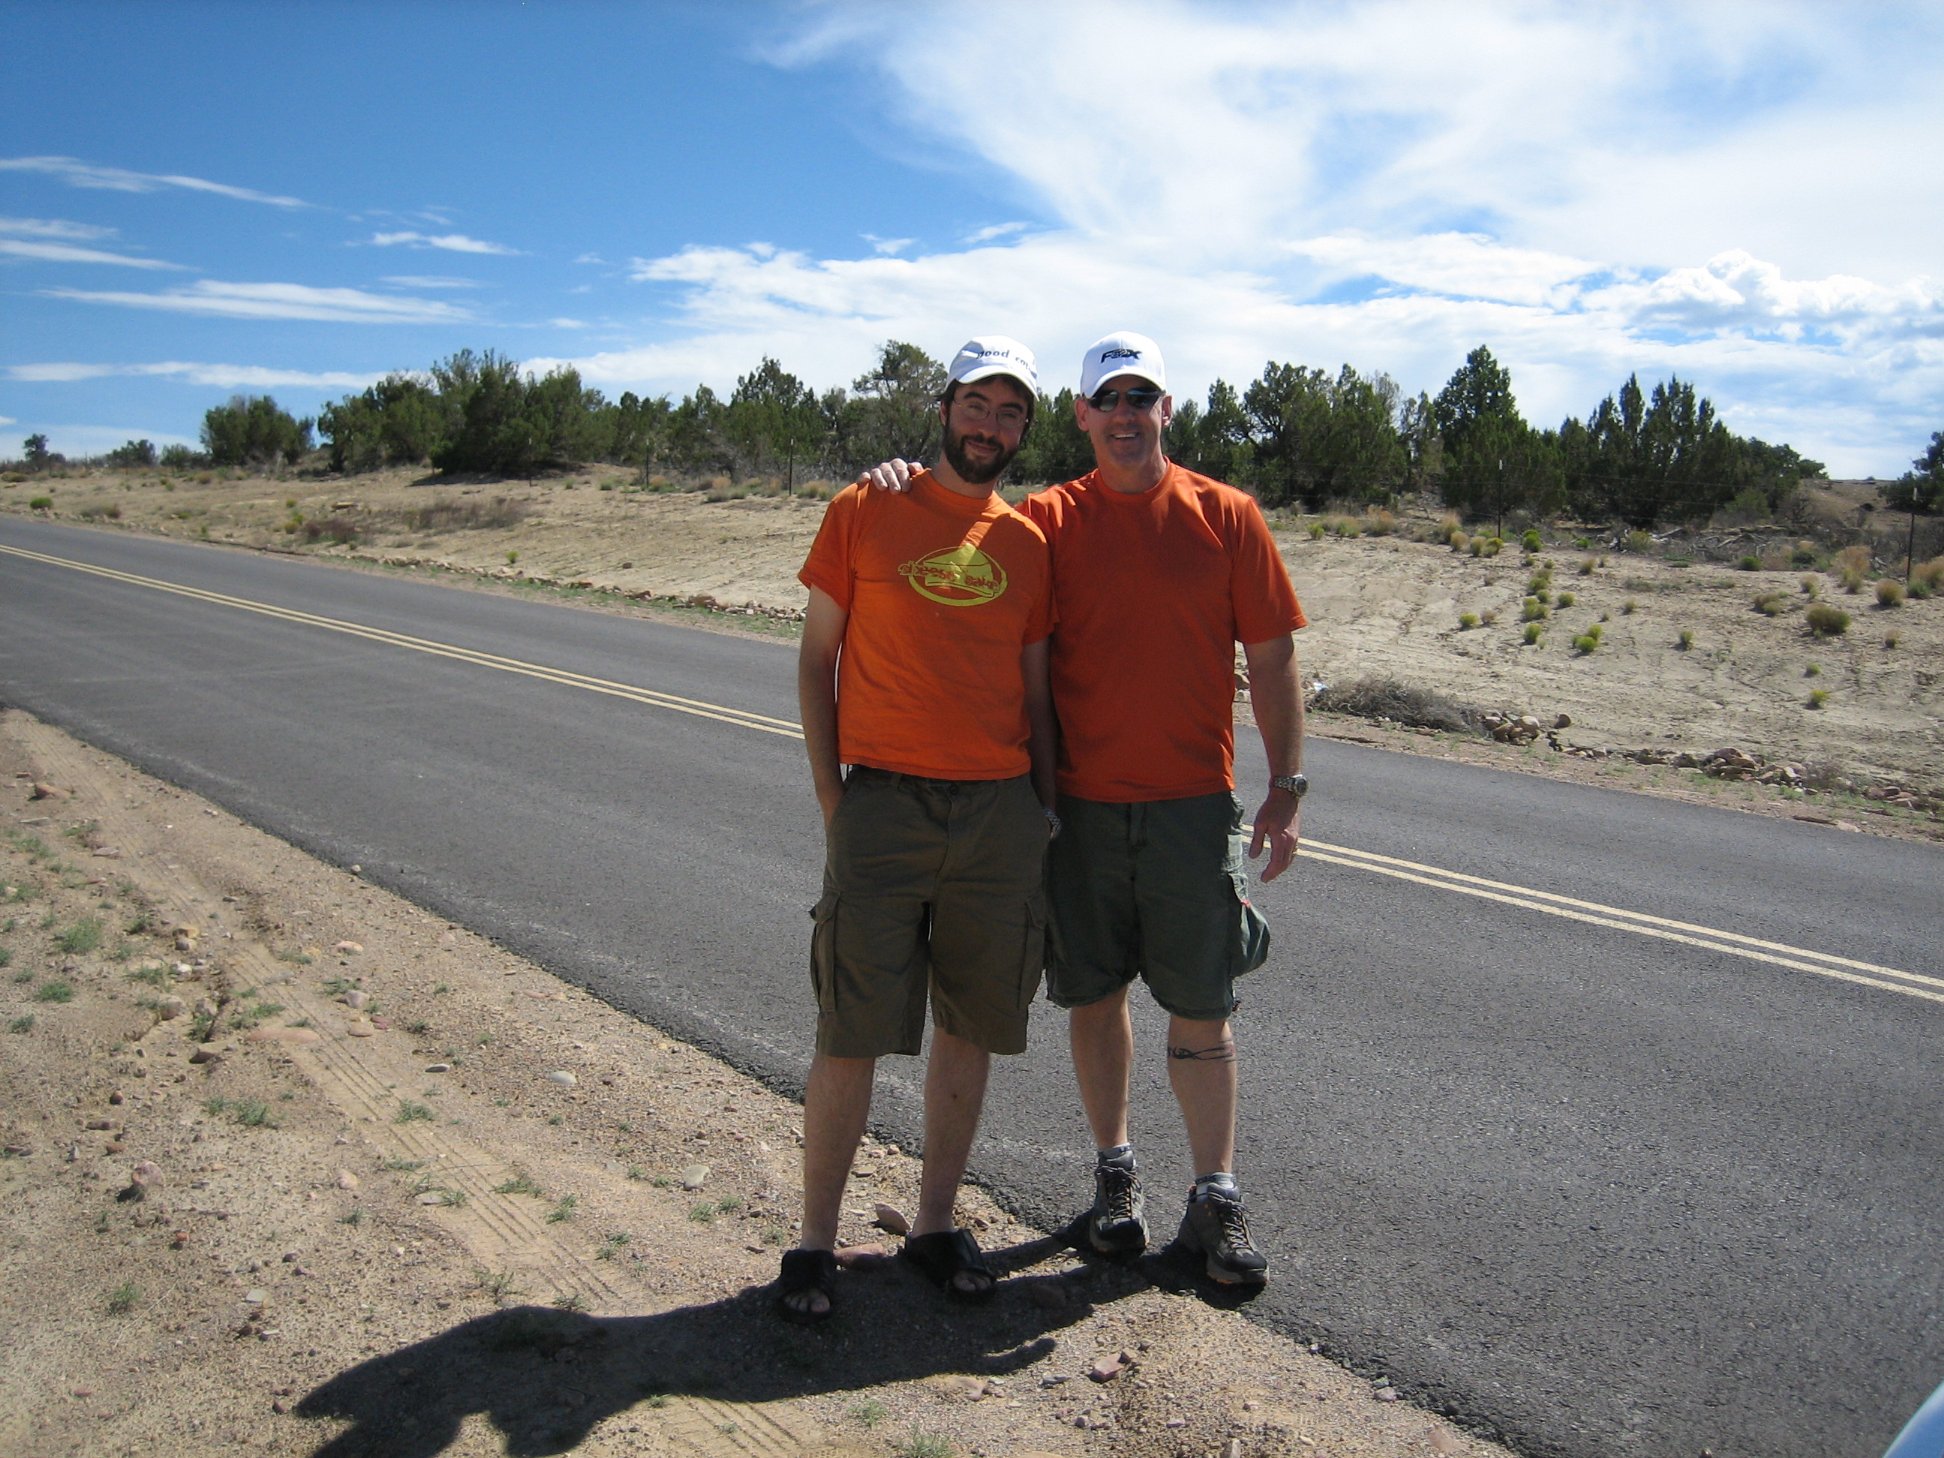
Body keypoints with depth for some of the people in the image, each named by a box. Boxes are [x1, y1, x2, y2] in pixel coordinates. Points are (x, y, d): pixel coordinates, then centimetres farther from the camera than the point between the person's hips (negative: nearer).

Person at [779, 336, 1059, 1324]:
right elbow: (816, 659, 4)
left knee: (969, 1028, 10)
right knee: (851, 1038, 0)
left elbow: (1034, 689, 14)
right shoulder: (862, 513, 3)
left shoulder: (1028, 543, 10)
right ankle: (814, 1242, 18)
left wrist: (1045, 810, 9)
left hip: (1001, 809, 3)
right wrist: (832, 798, -2)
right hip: (883, 800, -3)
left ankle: (934, 1223, 28)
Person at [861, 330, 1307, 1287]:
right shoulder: (1050, 520, 2)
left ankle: (1215, 1199, 21)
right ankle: (1114, 1172, 31)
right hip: (1081, 804, 1)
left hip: (1194, 803, -1)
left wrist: (1286, 788, -2)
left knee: (1202, 1011, 6)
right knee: (1096, 997, 12)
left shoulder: (1226, 516, 1)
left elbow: (1271, 658, 2)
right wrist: (902, 481, -12)